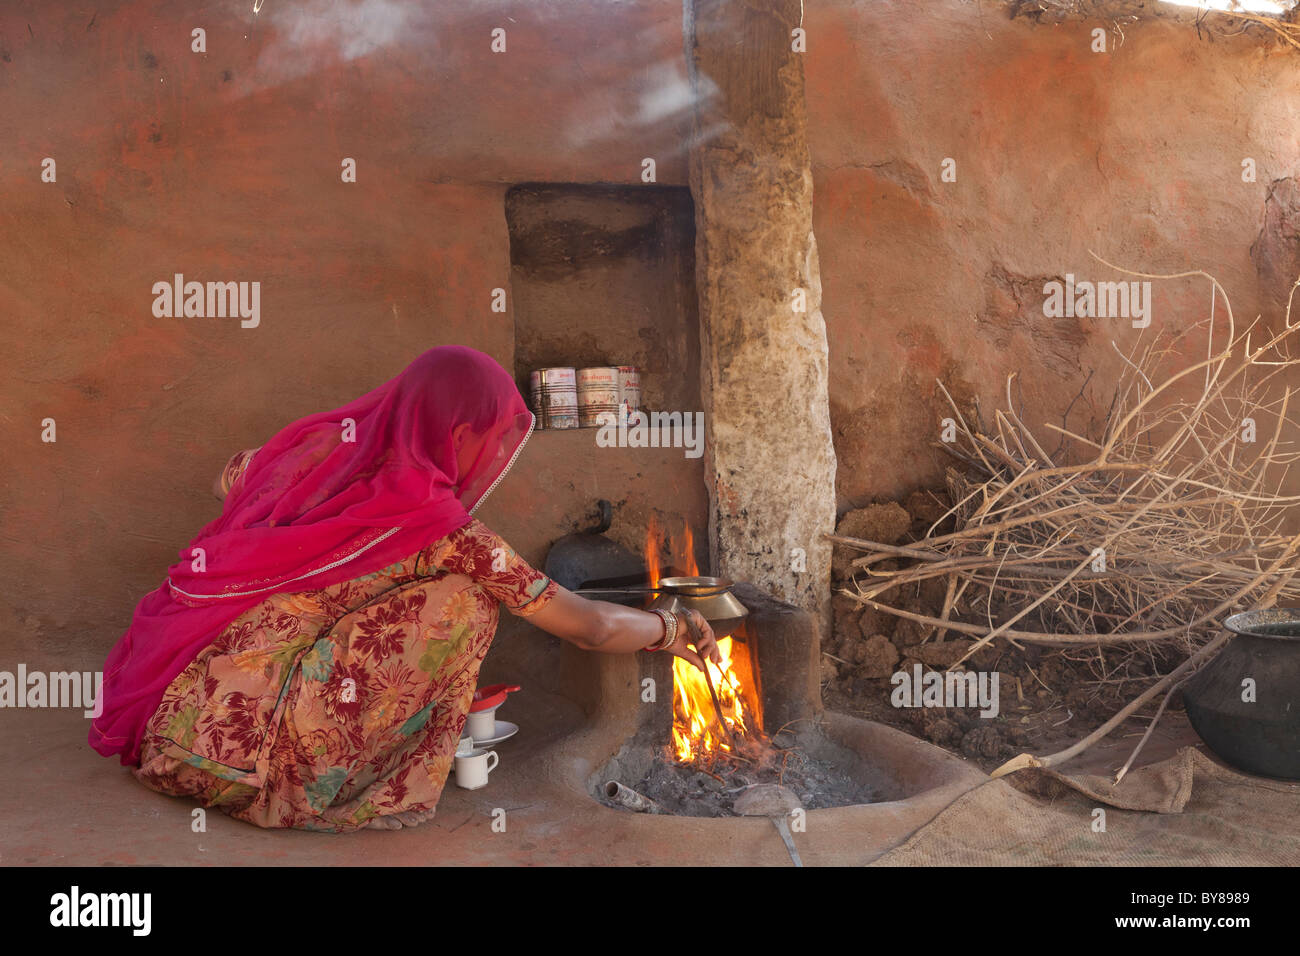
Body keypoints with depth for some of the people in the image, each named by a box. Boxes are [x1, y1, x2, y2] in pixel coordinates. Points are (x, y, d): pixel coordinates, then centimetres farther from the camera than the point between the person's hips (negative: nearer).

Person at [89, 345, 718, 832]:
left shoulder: (323, 442, 3)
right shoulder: (446, 533, -12)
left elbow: (227, 480, 27)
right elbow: (591, 628, -3)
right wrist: (671, 629, 15)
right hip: (242, 747, -7)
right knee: (460, 604, -7)